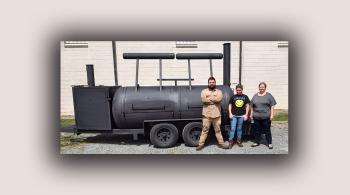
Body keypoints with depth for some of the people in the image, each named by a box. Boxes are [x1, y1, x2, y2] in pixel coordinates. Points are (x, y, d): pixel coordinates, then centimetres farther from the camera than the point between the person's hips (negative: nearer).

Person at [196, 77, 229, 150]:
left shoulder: (219, 91, 8)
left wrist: (209, 98, -9)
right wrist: (214, 99, -9)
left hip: (216, 114, 1)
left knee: (218, 130, 12)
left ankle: (221, 143, 22)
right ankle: (201, 144, 12)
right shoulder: (204, 91, 4)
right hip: (206, 114, -1)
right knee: (205, 130, 5)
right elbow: (203, 99, -15)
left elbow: (219, 99, -14)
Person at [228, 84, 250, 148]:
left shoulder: (245, 97, 4)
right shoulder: (233, 97, 3)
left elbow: (247, 106, 6)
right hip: (234, 115, -1)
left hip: (241, 116, 1)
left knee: (239, 129, 11)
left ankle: (239, 141, 23)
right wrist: (230, 114, -3)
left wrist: (246, 115, 0)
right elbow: (230, 105, 6)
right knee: (232, 129, -3)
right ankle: (231, 141, 5)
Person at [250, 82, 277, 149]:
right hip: (256, 117, 3)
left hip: (266, 117, -3)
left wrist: (271, 115, -8)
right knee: (257, 130, 10)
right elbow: (252, 106, 14)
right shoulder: (255, 96, 11)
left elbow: (272, 106, -2)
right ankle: (257, 142, 23)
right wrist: (251, 114, 10)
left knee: (267, 130, 4)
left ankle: (270, 143, 16)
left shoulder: (269, 95, 1)